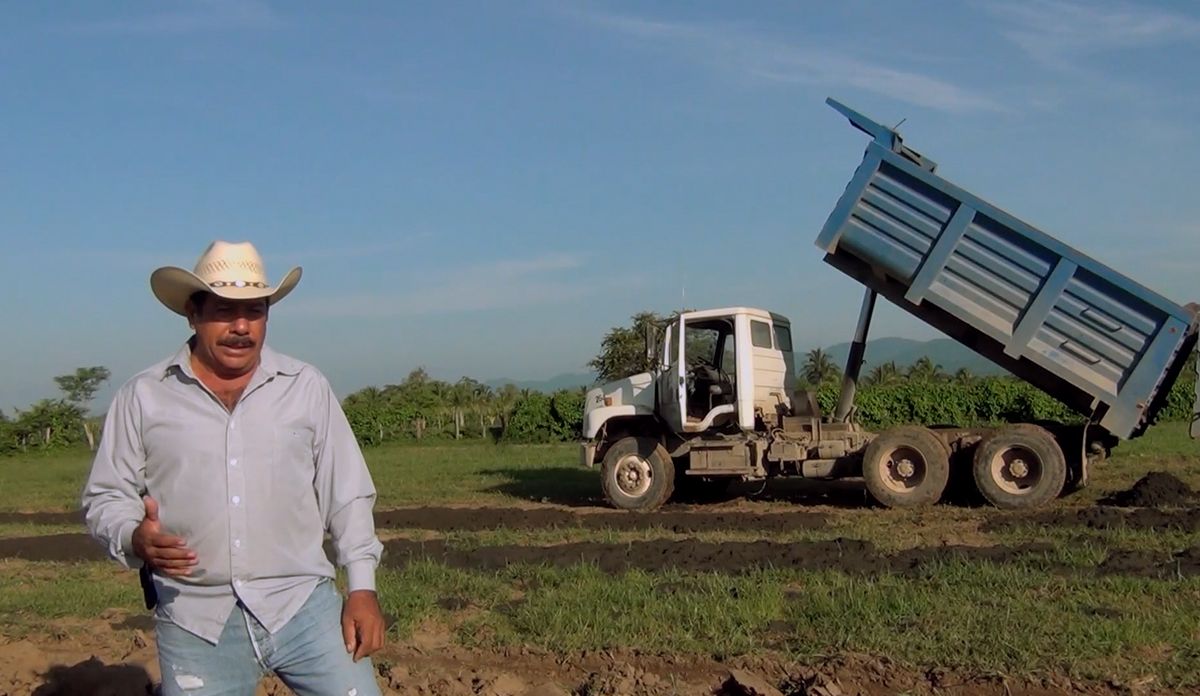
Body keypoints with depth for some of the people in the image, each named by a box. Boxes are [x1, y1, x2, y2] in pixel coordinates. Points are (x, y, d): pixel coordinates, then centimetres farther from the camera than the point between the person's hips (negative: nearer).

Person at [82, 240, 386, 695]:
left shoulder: (307, 388, 4)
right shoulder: (142, 398, 3)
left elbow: (347, 495, 7)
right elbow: (104, 498, 6)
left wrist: (362, 588, 0)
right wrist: (134, 537, -15)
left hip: (304, 606, 0)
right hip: (195, 621, 0)